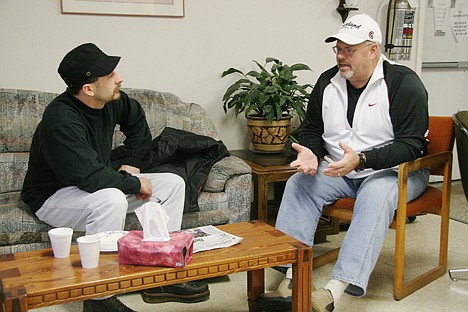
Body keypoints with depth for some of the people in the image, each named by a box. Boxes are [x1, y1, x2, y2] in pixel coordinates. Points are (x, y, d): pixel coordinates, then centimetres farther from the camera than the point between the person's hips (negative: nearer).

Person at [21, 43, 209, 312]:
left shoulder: (110, 100, -6)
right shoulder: (63, 122, -31)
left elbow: (136, 119, 16)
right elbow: (92, 178, -37)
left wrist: (132, 164, 8)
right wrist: (136, 184, -21)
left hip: (99, 183, 9)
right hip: (53, 196, -8)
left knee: (173, 183, -2)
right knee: (112, 201, -41)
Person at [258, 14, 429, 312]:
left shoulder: (404, 83, -11)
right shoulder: (328, 82, 4)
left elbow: (411, 144, -17)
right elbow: (312, 129, 14)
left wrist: (361, 160, -30)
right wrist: (310, 152, -11)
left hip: (394, 170, -5)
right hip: (340, 170, 5)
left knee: (376, 195, -36)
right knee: (298, 184, -19)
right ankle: (293, 278, -28)